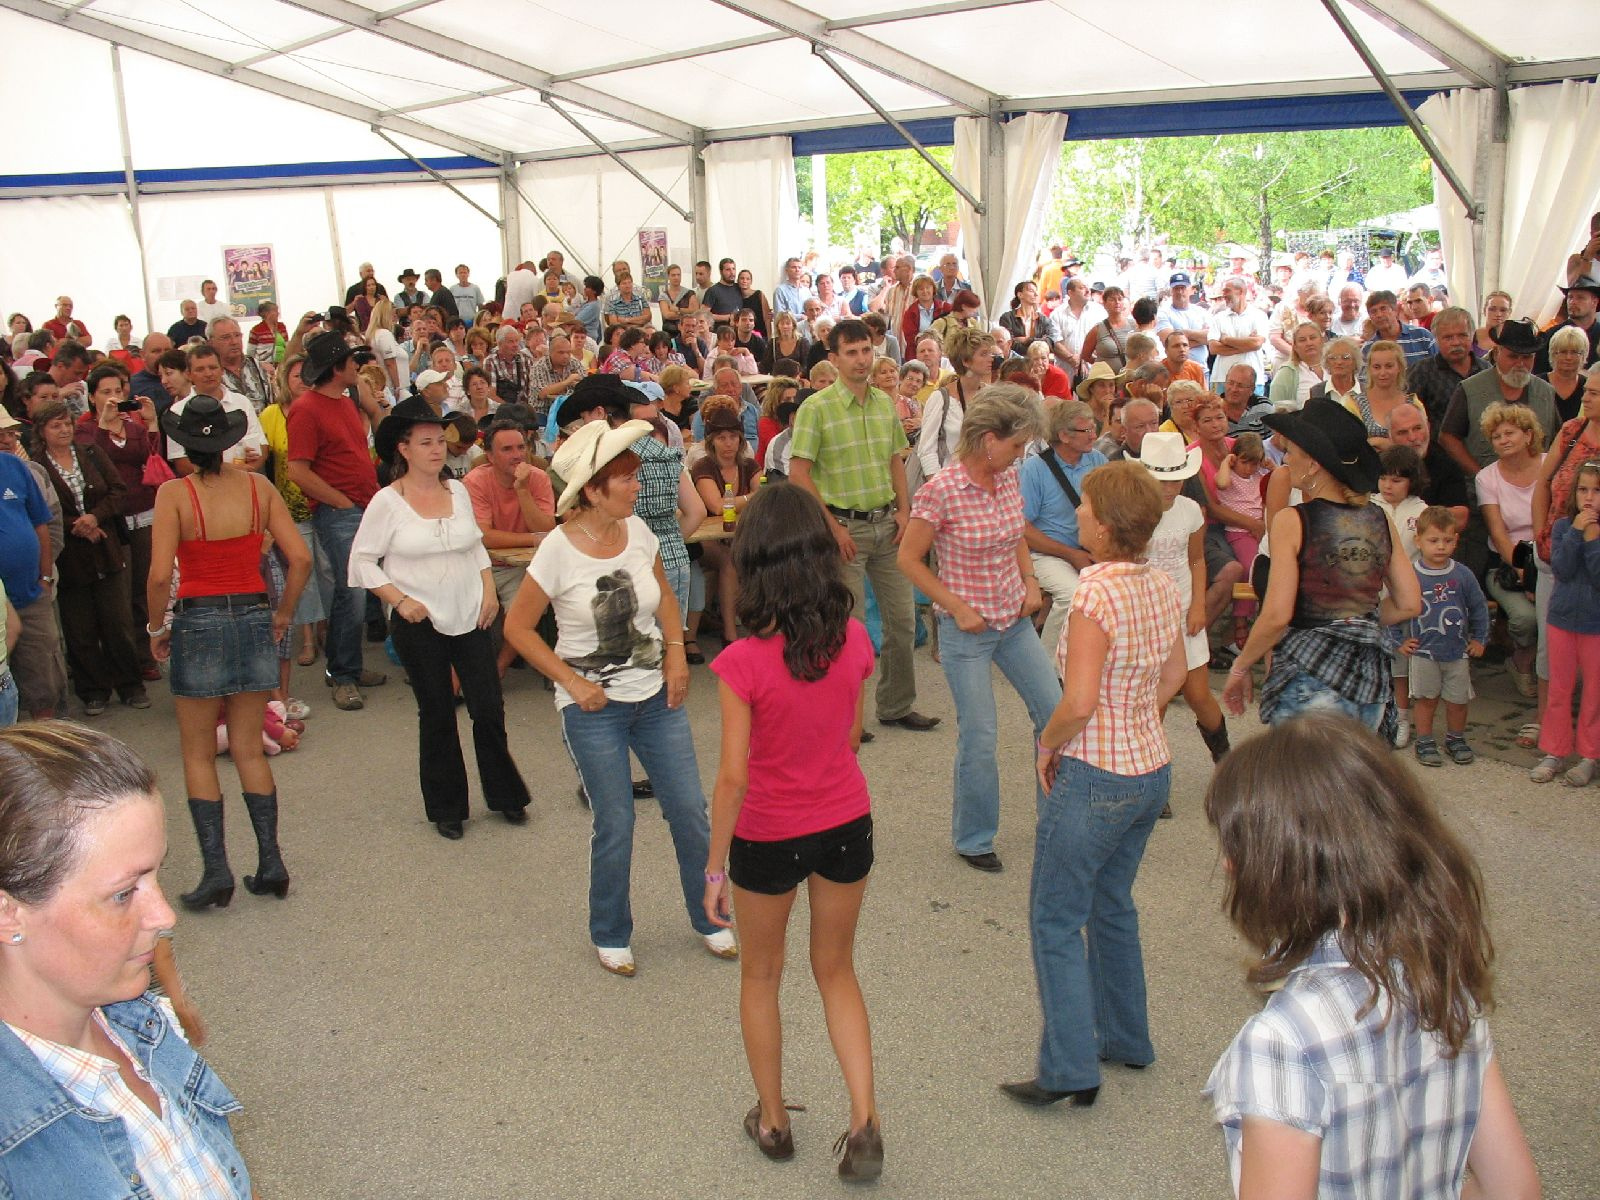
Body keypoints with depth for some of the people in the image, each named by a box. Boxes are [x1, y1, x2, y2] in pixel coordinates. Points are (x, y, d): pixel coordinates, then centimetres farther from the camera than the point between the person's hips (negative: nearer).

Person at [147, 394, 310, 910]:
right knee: (249, 751, 14)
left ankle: (216, 870, 6)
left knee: (198, 755, 10)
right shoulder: (258, 487, -1)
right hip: (254, 620, 3)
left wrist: (157, 627, -1)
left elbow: (160, 575, -17)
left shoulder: (174, 493, -10)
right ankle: (271, 864, 13)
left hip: (198, 622, -3)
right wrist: (283, 616, 9)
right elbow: (300, 559, -3)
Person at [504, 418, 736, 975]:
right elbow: (518, 627, -7)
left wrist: (676, 655, 1)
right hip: (593, 706, -4)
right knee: (615, 828, 3)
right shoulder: (558, 550, -16)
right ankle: (610, 936, 27)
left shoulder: (638, 532, -2)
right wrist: (573, 683, -11)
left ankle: (709, 918, 27)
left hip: (656, 697, 4)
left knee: (690, 811, 7)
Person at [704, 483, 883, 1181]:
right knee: (837, 972, 23)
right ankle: (865, 1121, 17)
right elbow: (852, 737, 2)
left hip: (769, 839, -3)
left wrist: (715, 869, -8)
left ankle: (772, 1120, 36)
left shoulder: (743, 663, -24)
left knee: (760, 977, 22)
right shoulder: (854, 641, -11)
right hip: (846, 824, 4)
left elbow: (733, 777, -20)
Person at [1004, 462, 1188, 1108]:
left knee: (1055, 920, 5)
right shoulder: (1163, 586, 1)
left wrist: (1047, 746, -8)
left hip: (1097, 780, -8)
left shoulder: (1096, 593, -23)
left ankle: (1070, 1068, 9)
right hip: (1152, 768, 8)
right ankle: (1125, 1039, 37)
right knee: (1111, 906, 24)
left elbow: (1079, 702, -25)